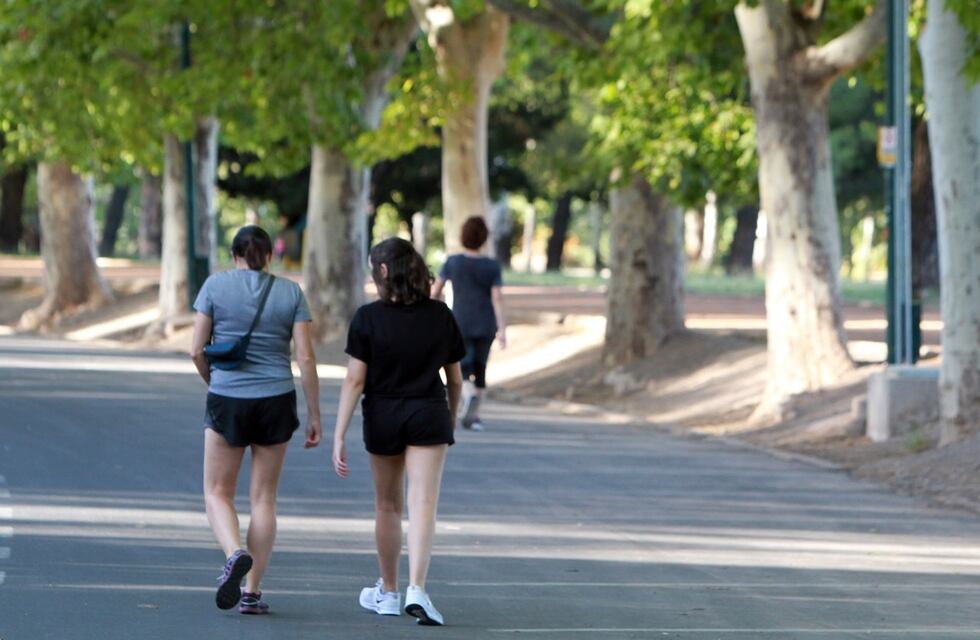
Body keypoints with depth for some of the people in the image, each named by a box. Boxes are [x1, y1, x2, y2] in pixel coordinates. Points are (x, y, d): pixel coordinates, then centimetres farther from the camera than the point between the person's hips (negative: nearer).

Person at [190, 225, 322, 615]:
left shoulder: (216, 285, -1)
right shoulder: (291, 293, 2)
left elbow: (197, 350, -2)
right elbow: (306, 358, -3)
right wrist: (314, 415, 4)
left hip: (227, 403, -1)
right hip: (276, 403, 2)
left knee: (217, 493, 10)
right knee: (264, 498, 10)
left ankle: (235, 553, -20)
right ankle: (252, 592, 7)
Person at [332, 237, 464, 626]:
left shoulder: (368, 318, -10)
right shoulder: (440, 316, -2)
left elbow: (355, 380, -12)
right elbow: (455, 379, 6)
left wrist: (339, 437, -10)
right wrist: (451, 419, 23)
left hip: (382, 419, 0)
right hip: (429, 417, 0)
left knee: (388, 506, 15)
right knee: (423, 505, -6)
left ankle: (388, 593, 27)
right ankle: (416, 589, -23)